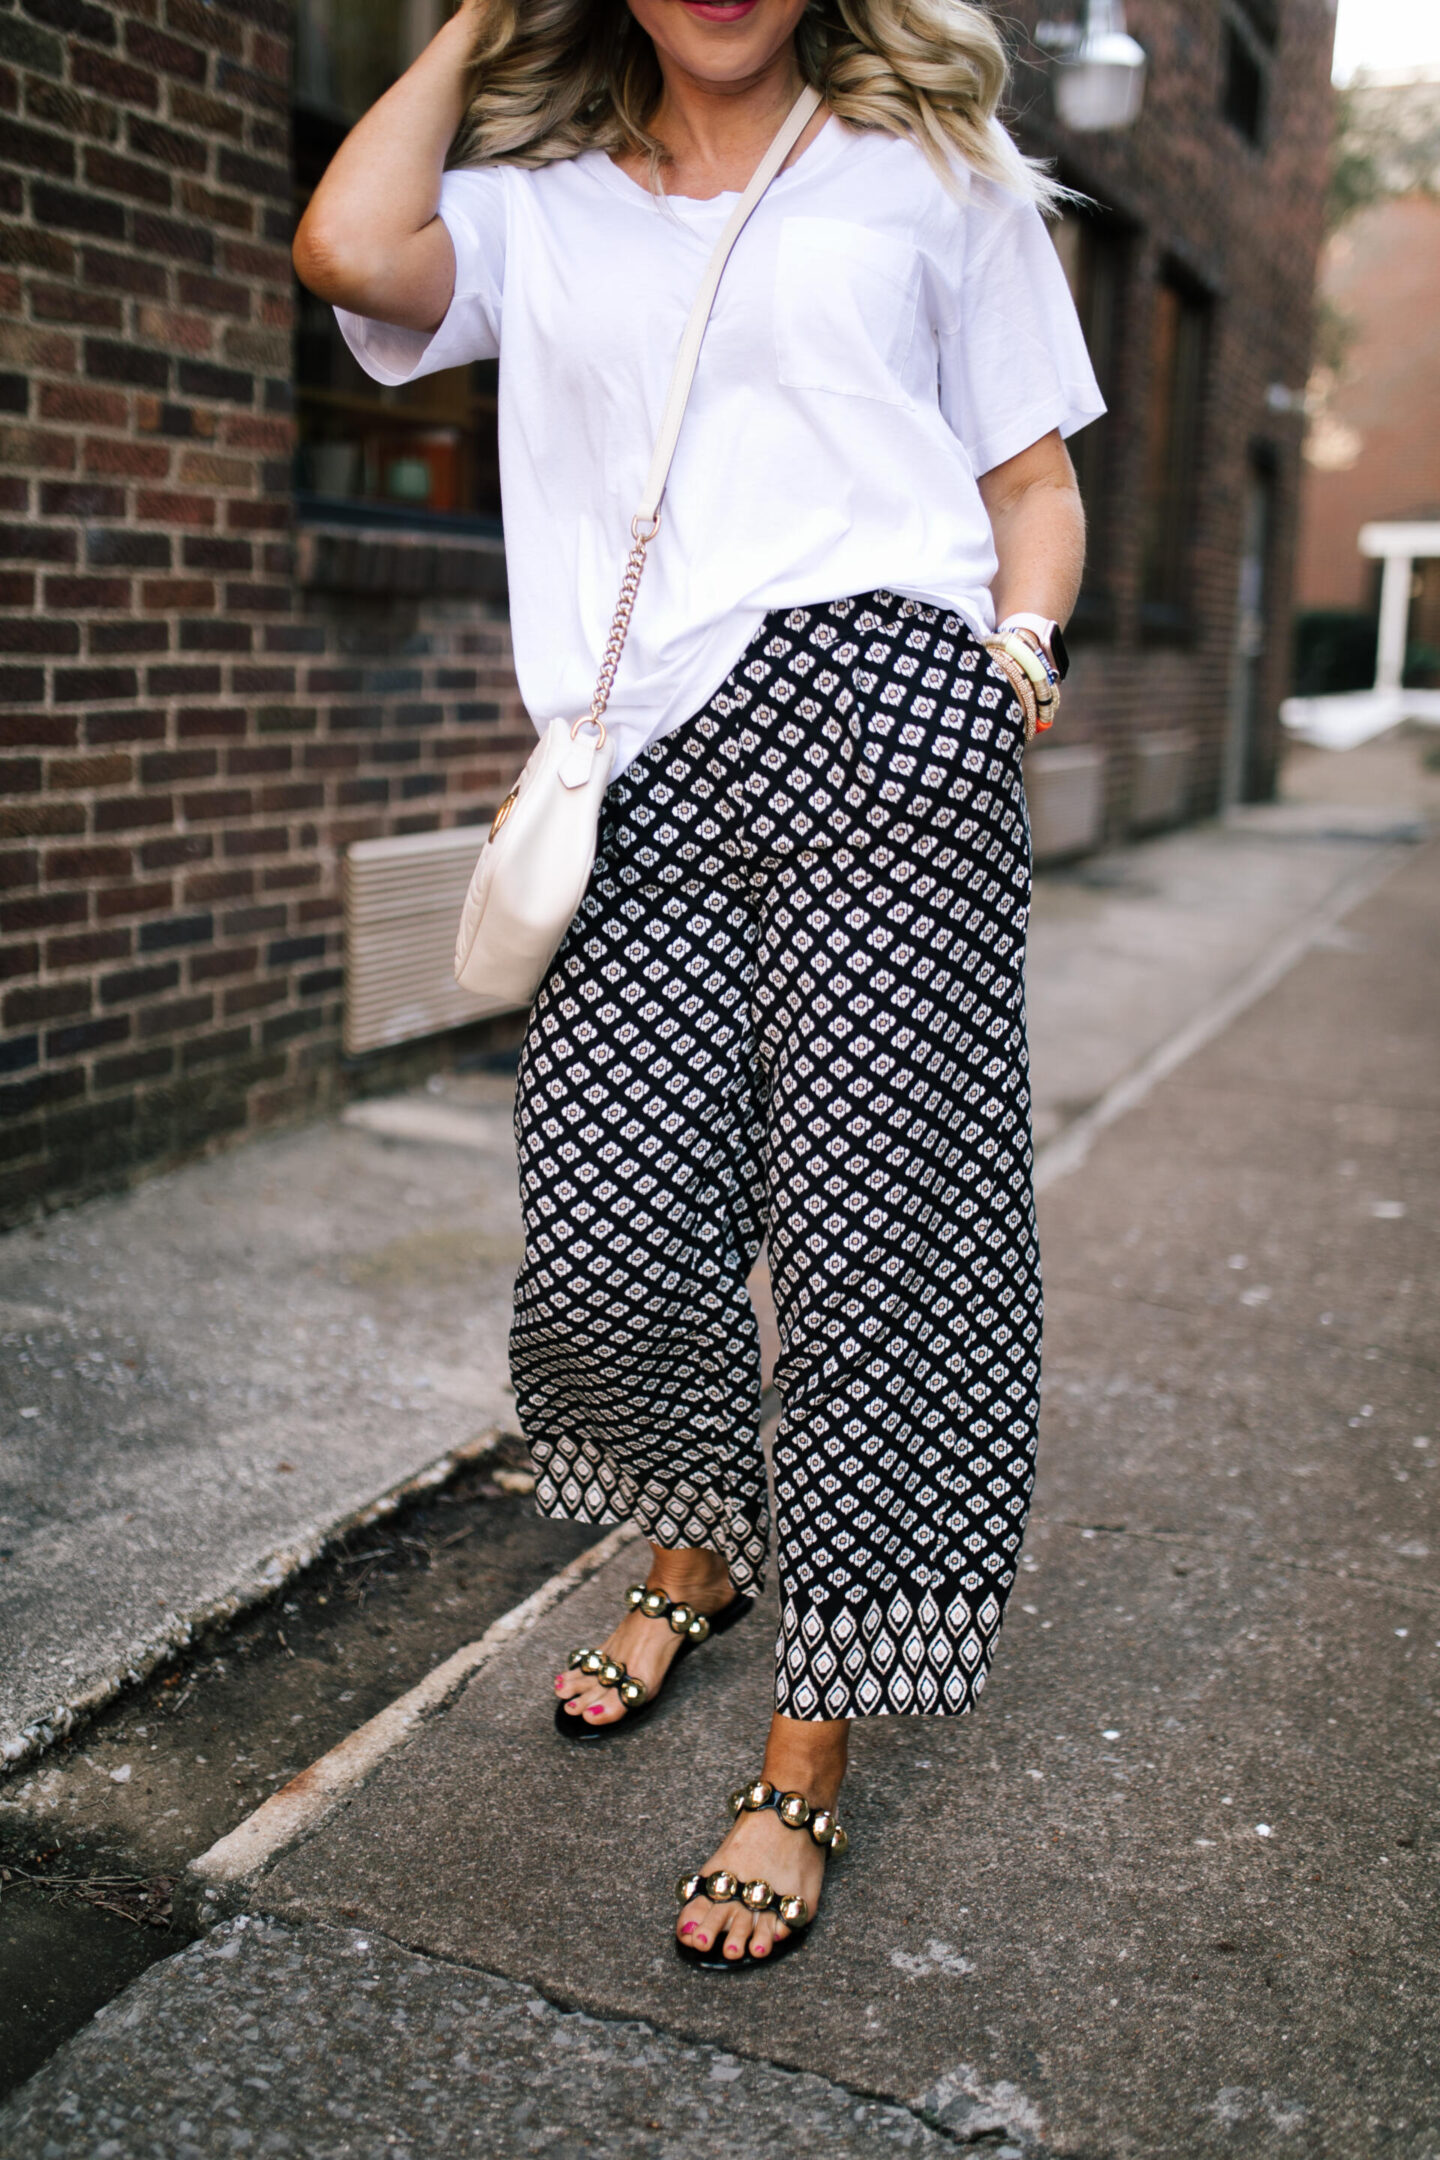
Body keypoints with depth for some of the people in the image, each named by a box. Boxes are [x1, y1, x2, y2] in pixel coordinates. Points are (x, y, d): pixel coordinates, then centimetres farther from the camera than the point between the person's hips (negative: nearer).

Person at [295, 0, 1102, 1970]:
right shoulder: (537, 201, 22)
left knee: (863, 1232, -7)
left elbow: (1036, 482, 18)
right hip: (650, 769, 2)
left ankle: (805, 1767, 6)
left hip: (877, 711, -2)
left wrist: (1017, 655, -2)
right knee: (600, 1250, -3)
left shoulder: (933, 168, 20)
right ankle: (698, 1549, 30)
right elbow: (351, 251, -1)